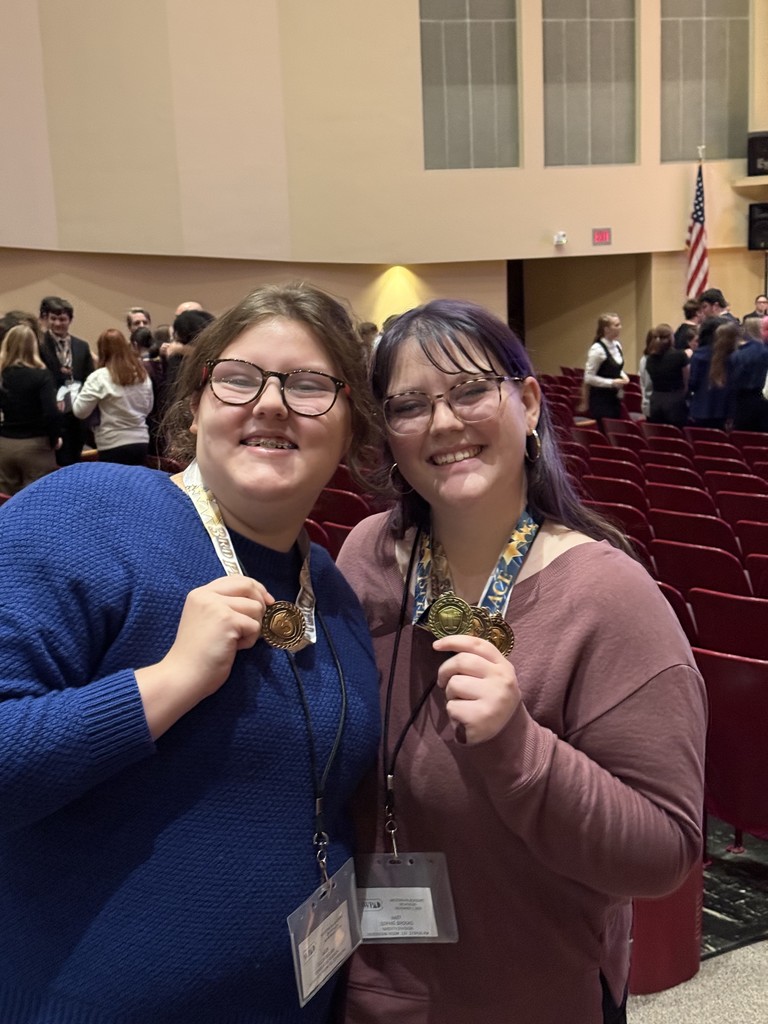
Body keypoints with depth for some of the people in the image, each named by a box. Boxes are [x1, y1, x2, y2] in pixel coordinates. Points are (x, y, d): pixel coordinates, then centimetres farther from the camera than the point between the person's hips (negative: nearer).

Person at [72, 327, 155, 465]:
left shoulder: (99, 377, -10)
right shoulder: (142, 374, 6)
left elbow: (79, 411, -8)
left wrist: (81, 393, 9)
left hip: (113, 446, -5)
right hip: (141, 442, 5)